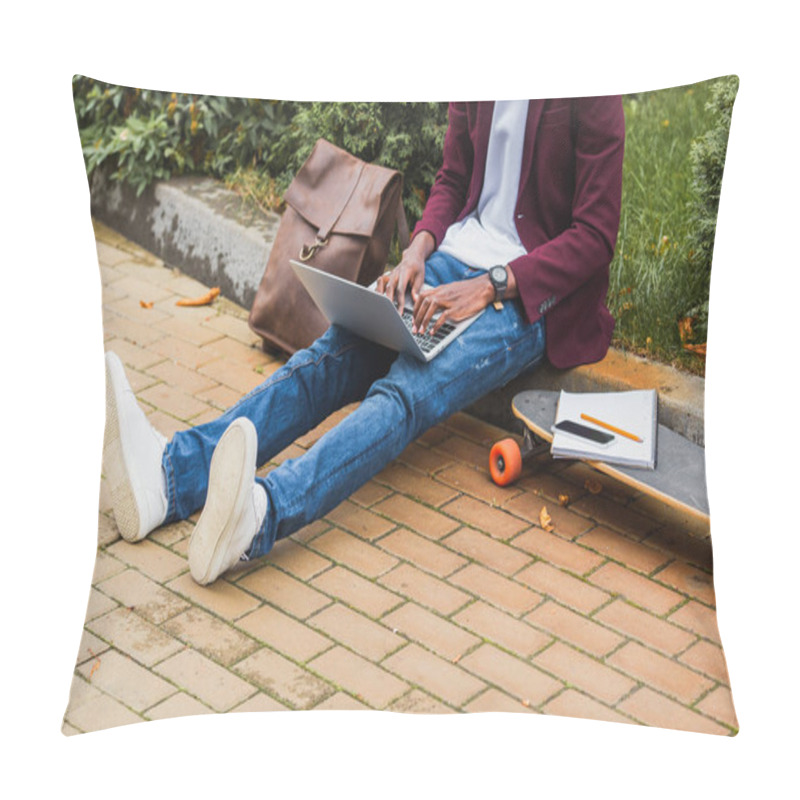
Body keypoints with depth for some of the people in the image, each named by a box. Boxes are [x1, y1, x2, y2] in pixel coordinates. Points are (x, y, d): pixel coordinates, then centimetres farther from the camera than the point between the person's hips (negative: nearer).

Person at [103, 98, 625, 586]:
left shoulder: (594, 103, -10)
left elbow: (596, 235, -12)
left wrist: (489, 287, -21)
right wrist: (419, 248, -3)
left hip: (529, 292, -6)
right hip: (454, 255, 6)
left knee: (406, 393, -31)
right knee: (327, 359, -19)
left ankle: (261, 512, -54)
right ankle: (171, 471, -37)